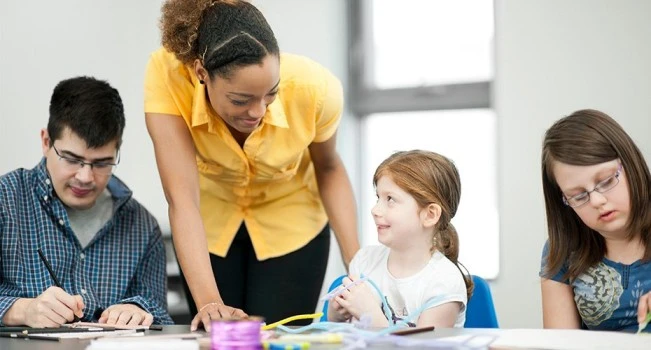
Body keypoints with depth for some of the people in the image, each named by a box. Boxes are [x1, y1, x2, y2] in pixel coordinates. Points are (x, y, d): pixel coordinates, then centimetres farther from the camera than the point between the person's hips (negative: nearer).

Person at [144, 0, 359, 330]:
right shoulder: (167, 75, -34)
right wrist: (208, 301, -46)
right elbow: (182, 198, -36)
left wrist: (355, 264, -19)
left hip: (289, 224, 0)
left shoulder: (315, 88, -31)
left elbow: (328, 169, -10)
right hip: (210, 223, 0)